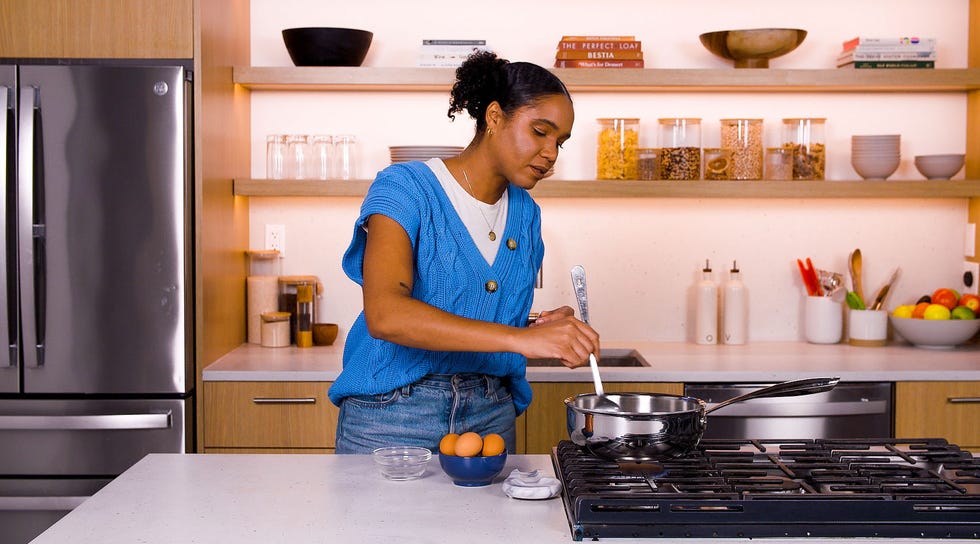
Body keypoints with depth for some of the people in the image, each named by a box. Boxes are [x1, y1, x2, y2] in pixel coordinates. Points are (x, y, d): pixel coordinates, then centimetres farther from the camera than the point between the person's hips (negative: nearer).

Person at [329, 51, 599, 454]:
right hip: (391, 417, -5)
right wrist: (519, 338, -37)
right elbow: (384, 314, -29)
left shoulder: (525, 214, 9)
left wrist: (542, 330, -4)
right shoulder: (405, 189, -12)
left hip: (489, 418, 6)